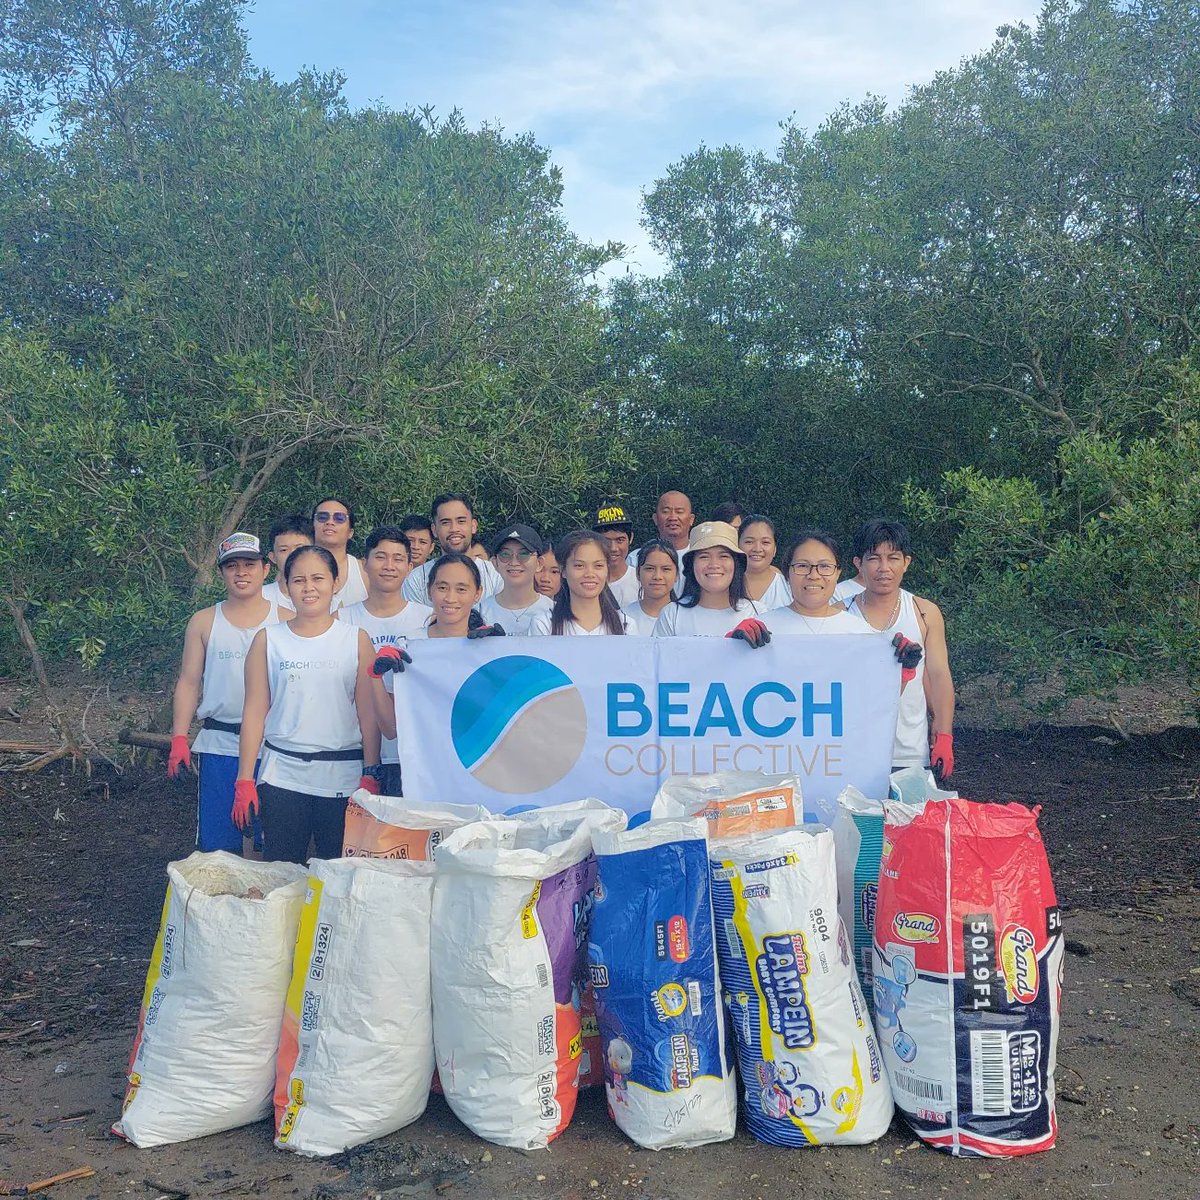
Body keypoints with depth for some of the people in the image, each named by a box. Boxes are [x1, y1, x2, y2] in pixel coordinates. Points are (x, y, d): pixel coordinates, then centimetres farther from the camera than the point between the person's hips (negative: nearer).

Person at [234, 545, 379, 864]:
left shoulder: (356, 639, 4)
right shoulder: (268, 640, 6)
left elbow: (368, 713, 3)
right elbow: (255, 712, 5)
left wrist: (370, 776, -3)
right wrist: (244, 781, 1)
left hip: (343, 777, 0)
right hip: (282, 776, 1)